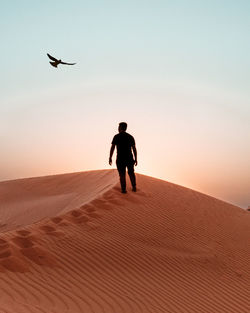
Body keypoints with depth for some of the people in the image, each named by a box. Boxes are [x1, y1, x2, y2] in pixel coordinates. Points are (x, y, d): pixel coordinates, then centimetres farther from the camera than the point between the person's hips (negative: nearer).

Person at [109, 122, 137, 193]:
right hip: (129, 158, 3)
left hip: (120, 159, -3)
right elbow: (134, 149, 3)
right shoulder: (130, 137, 3)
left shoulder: (116, 137, -6)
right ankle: (134, 187, 21)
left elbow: (112, 148, -9)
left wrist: (110, 158, -4)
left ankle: (123, 189, 6)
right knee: (131, 173, 18)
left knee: (122, 174, 5)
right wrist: (136, 159, 9)